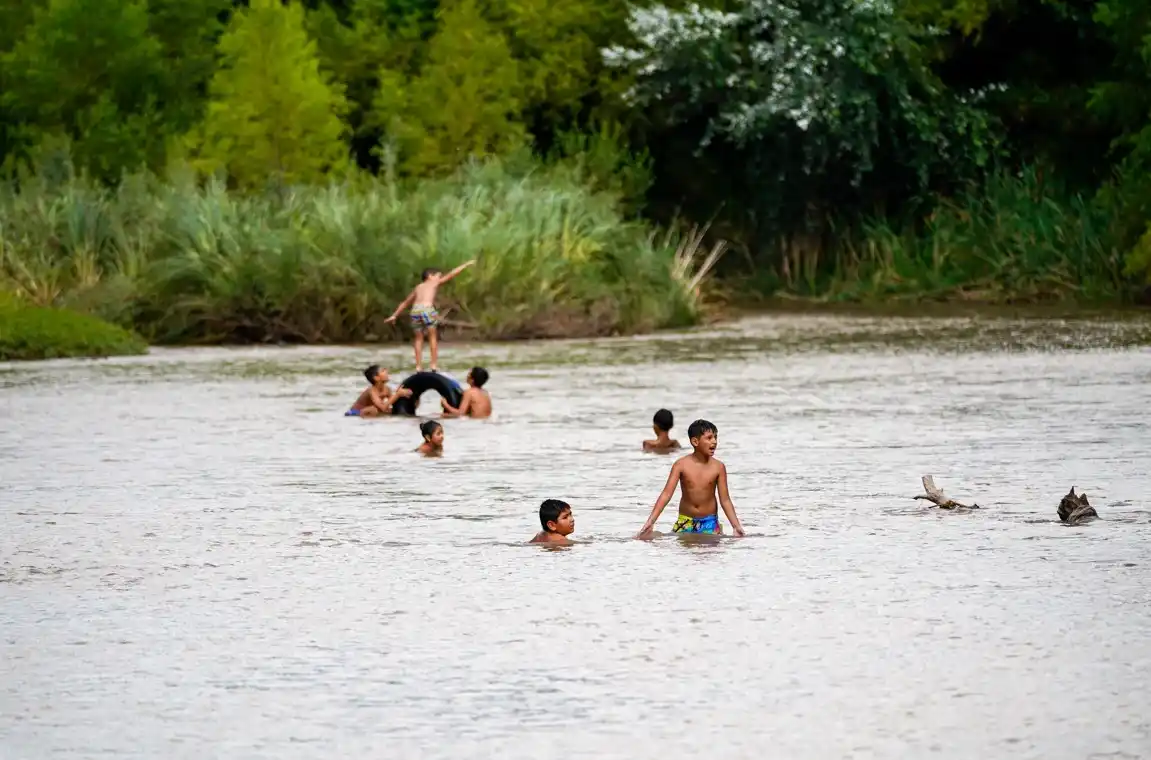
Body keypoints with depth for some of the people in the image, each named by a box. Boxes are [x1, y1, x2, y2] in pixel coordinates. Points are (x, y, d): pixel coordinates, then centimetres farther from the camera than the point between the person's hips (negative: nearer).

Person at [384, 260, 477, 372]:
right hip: (427, 309, -4)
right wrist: (466, 264, 29)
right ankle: (434, 366, 6)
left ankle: (418, 367, 11)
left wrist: (394, 316, 37)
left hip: (415, 310, 4)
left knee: (419, 338, 17)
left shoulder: (418, 288, 31)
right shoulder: (434, 283, 19)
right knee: (432, 337, 10)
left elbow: (405, 302, 34)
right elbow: (452, 274, 21)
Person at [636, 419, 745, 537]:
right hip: (685, 522, 0)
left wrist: (736, 526, -10)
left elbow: (725, 500, -2)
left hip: (709, 523, 0)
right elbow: (666, 494, -11)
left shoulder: (718, 467, -5)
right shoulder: (681, 465, -8)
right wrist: (650, 522, -19)